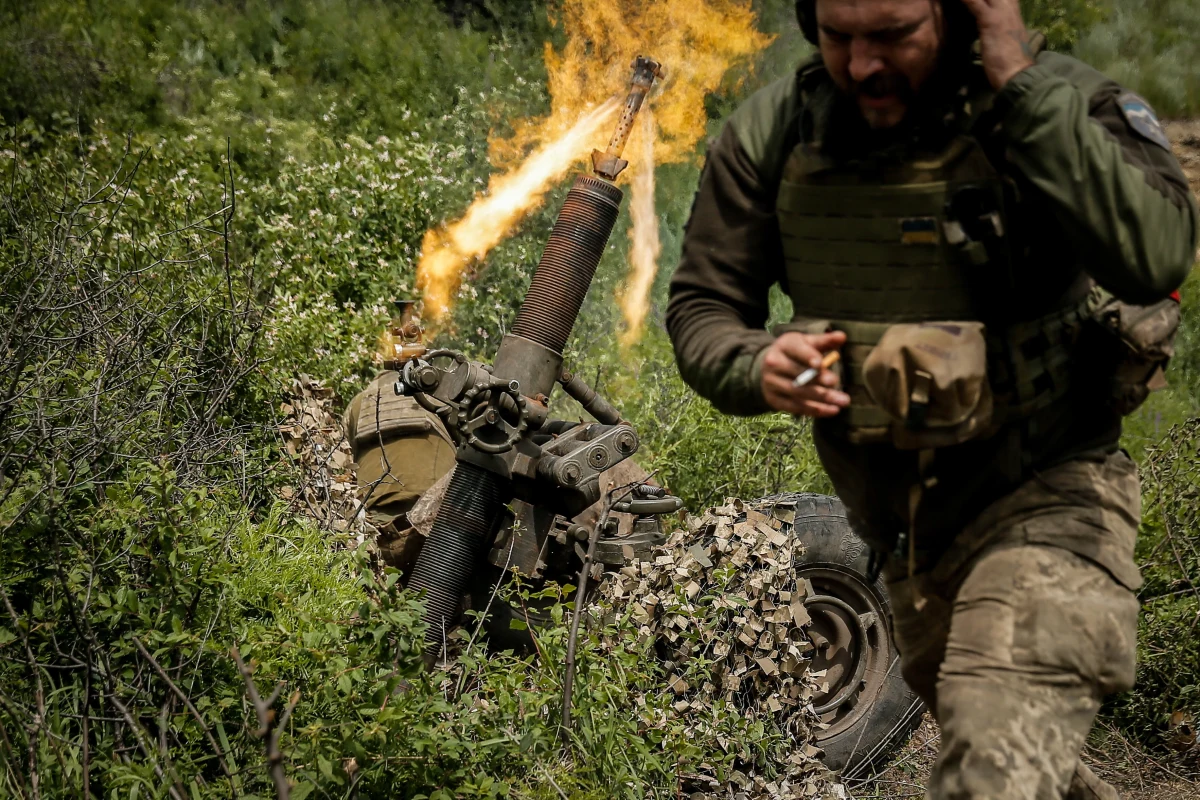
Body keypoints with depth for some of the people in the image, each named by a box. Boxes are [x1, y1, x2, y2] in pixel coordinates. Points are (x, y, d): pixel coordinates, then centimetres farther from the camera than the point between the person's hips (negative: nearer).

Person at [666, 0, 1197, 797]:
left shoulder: (1053, 104, -19)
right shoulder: (772, 133, -8)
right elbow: (699, 309, -3)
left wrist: (1019, 81, -33)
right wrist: (755, 368, -26)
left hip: (1042, 499, -5)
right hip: (905, 525, 5)